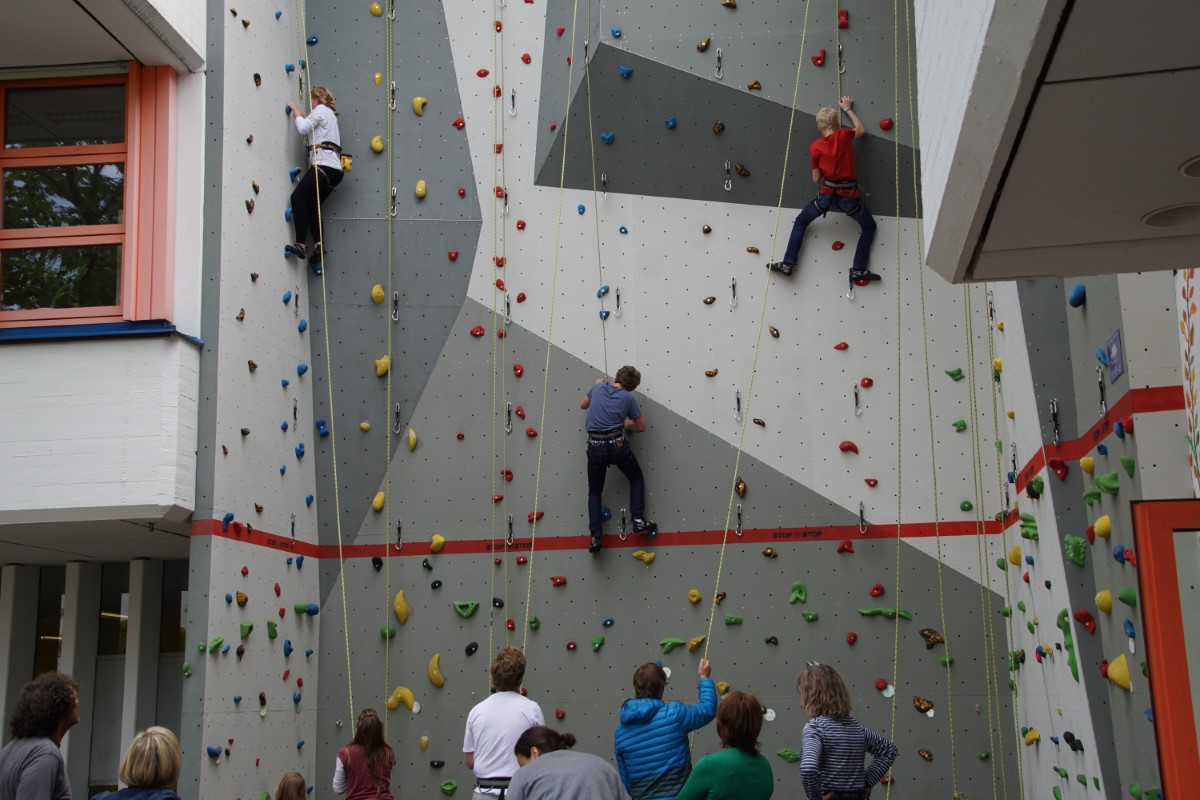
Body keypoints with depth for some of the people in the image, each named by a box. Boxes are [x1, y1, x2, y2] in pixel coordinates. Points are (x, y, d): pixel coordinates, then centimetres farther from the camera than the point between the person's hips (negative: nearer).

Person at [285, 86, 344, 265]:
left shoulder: (321, 109, 2)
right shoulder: (329, 115, 30)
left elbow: (303, 128, -10)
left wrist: (295, 110, 4)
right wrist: (302, 116, 23)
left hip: (324, 165, -10)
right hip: (334, 169, 10)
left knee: (298, 197, -14)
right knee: (310, 206, 9)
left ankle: (301, 245, -22)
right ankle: (318, 247, -3)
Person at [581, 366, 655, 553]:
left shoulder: (598, 388, 10)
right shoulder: (628, 398, 4)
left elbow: (583, 405, 30)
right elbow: (642, 427, 10)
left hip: (595, 446, 2)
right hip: (617, 445, -2)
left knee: (594, 492, 15)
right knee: (637, 479, 23)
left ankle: (595, 537, 4)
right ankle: (638, 520, 10)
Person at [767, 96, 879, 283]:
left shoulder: (815, 147, 1)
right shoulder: (844, 135, 1)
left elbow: (816, 178, 6)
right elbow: (861, 129, 24)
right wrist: (848, 109, 31)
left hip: (827, 195, 0)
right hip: (849, 197, 0)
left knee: (801, 222, 22)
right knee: (869, 226, 22)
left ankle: (788, 263, 14)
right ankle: (858, 270, 12)